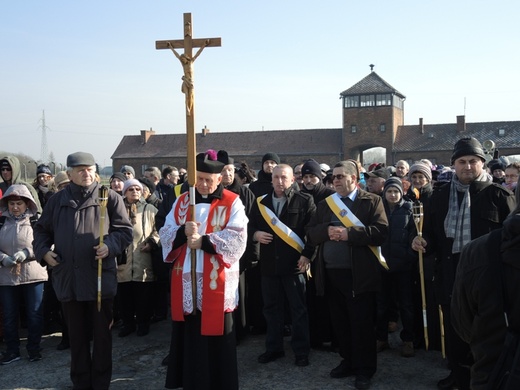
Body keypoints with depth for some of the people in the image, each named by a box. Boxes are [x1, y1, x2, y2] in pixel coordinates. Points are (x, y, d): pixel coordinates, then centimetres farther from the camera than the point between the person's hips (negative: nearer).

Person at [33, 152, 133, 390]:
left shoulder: (109, 198, 1)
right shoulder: (57, 200, 9)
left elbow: (125, 230, 0)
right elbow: (42, 230, 17)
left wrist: (110, 245, -17)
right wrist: (44, 251, 0)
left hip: (100, 278, -2)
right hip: (68, 279, 3)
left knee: (102, 334, 8)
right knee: (77, 335, 13)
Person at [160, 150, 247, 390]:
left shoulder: (232, 203, -1)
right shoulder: (182, 201, 11)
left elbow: (237, 239, -12)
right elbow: (165, 234, 4)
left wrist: (203, 241, -19)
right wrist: (183, 232, -16)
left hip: (216, 283, -3)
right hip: (186, 281, 4)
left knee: (216, 335, 4)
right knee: (188, 334, 10)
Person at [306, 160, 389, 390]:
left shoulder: (372, 201, 0)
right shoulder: (325, 204, 14)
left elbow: (381, 232, -12)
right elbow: (311, 233, 8)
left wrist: (349, 233, -20)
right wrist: (327, 230, -12)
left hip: (359, 273, -5)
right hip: (331, 273, 5)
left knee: (362, 323, 0)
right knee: (340, 322, 14)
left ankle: (364, 369, 12)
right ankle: (348, 361, 29)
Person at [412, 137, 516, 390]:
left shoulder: (498, 194, -3)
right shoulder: (440, 196, 8)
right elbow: (432, 234, 13)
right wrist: (424, 243, -8)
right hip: (450, 276, 4)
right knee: (453, 331, 14)